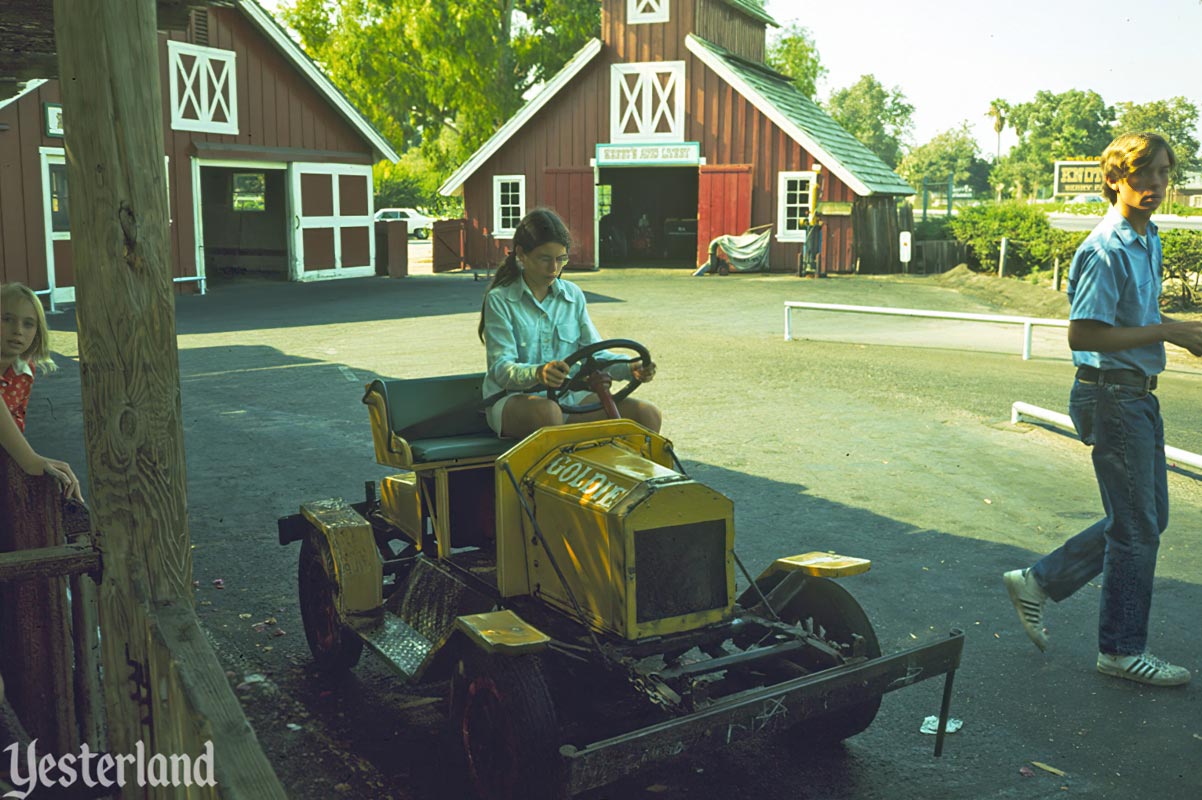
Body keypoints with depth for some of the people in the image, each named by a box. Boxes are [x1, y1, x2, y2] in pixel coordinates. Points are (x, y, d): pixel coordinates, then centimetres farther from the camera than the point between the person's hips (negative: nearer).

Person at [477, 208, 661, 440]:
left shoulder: (573, 295, 12)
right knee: (547, 412, -41)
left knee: (648, 416, -17)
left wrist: (630, 369, -12)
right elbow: (501, 368, -14)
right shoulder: (499, 300, -3)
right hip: (514, 398, -4)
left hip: (568, 396, 4)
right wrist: (538, 373, -36)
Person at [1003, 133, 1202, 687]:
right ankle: (1122, 650, 15)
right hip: (1112, 396, -10)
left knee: (1148, 517, 16)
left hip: (1139, 395, 10)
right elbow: (1083, 334, -25)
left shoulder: (1149, 241, 12)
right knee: (1136, 526, 0)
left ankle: (1038, 582, 24)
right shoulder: (1105, 251, -18)